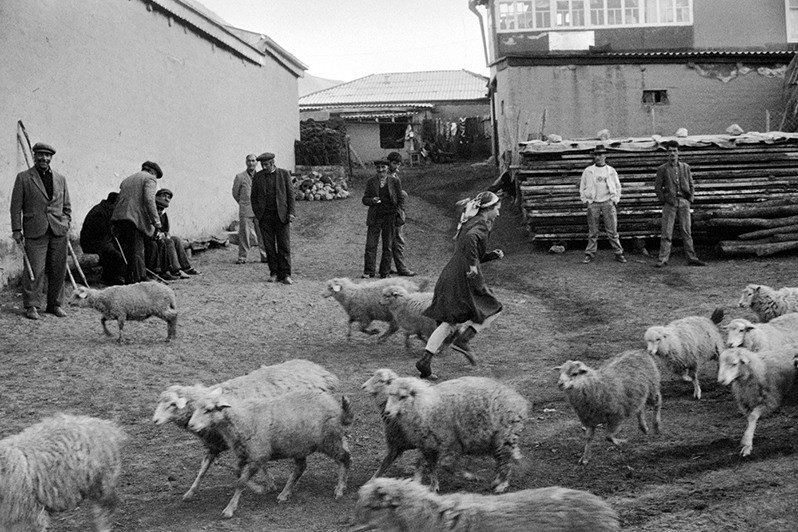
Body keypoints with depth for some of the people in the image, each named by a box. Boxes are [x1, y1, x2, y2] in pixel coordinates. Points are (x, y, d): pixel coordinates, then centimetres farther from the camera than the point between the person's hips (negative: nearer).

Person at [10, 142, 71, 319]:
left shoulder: (60, 179, 15)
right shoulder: (23, 178, 4)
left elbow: (67, 206, 20)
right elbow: (16, 206, 1)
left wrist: (66, 224, 8)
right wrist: (17, 230, -5)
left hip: (59, 231, 4)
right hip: (35, 232, -4)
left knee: (58, 270, 5)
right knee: (35, 270, -7)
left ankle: (55, 305, 16)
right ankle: (31, 306, 1)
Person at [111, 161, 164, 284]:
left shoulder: (127, 179, 29)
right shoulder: (150, 179, 5)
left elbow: (117, 201, 25)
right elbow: (149, 201, -11)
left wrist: (114, 225, 25)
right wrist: (157, 225, -12)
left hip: (118, 218, 7)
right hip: (135, 219, -7)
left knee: (127, 254, 12)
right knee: (137, 254, -7)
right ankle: (135, 283, -11)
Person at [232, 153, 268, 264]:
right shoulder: (240, 177, 1)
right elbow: (235, 193, 10)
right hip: (245, 211, -2)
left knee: (262, 234, 2)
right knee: (244, 234, -2)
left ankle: (265, 256, 9)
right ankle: (242, 257, 6)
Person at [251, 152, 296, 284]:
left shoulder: (284, 174, 3)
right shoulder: (257, 177, 7)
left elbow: (290, 193, 3)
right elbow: (253, 197, 11)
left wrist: (291, 212, -5)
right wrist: (257, 214, 1)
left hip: (281, 215, -2)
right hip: (265, 216, 2)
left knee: (284, 246, -6)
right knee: (269, 246, 2)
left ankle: (285, 275, -5)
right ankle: (274, 273, 9)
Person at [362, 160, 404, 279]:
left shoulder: (395, 181, 3)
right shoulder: (370, 182, 5)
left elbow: (400, 198, 9)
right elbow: (365, 199, 8)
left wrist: (401, 210, -7)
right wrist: (372, 200, -14)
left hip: (390, 217, 0)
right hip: (374, 217, 0)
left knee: (388, 246, 5)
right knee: (370, 245, -5)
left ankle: (385, 272, 13)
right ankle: (368, 272, 0)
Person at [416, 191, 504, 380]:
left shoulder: (469, 223, 22)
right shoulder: (481, 225, -8)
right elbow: (470, 238, -31)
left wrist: (492, 255, 19)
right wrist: (473, 265, -27)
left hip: (449, 275, 9)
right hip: (464, 278, -9)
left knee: (449, 321, 11)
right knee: (493, 309, 10)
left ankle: (425, 360, 1)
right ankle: (463, 339, -5)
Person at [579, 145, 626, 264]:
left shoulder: (611, 171, 9)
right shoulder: (588, 171, 7)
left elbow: (617, 187, 16)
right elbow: (582, 188, 14)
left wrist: (615, 200, 6)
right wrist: (585, 200, 4)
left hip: (608, 203, 0)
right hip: (593, 204, 0)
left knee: (612, 231, -2)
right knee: (593, 232, 1)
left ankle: (618, 253, 4)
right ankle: (589, 254, 7)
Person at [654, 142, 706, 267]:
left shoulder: (685, 167, 10)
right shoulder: (662, 169, 3)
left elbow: (691, 185, 14)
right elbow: (657, 187, 4)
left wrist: (690, 199, 4)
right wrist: (663, 201, -3)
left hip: (684, 202, 2)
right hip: (669, 204, -2)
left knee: (687, 231, 4)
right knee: (666, 232, -4)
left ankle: (692, 258, 8)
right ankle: (663, 260, -2)